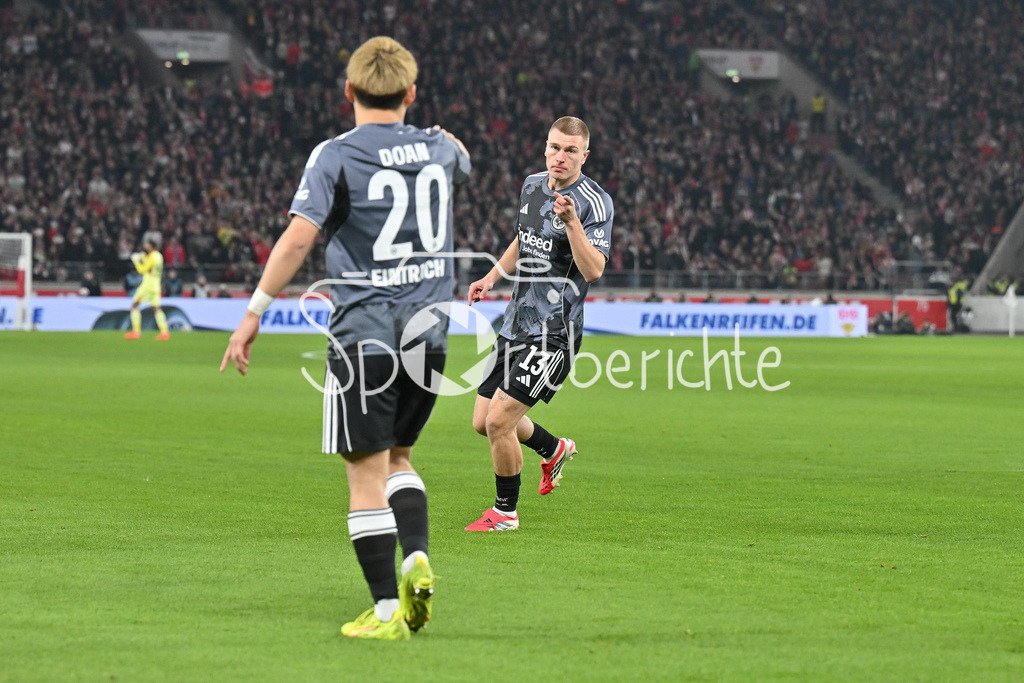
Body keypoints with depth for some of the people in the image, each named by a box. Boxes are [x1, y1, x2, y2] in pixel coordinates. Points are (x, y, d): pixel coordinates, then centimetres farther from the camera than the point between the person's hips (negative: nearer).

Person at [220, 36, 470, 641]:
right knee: (398, 456, 21)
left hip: (366, 331, -5)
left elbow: (298, 238, -16)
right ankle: (417, 559, -2)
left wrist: (254, 314, -10)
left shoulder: (336, 156, -8)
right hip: (430, 329, 5)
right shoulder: (438, 148, 7)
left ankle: (387, 610, -2)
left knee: (368, 475, 0)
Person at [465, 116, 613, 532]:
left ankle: (506, 512, 7)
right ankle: (553, 450, 39)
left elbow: (593, 270, -24)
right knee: (483, 422, 11)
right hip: (517, 323, 8)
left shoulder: (594, 202, -12)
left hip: (554, 330, -8)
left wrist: (572, 221, -34)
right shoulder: (532, 186, 10)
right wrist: (493, 276, 20)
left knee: (500, 420, -13)